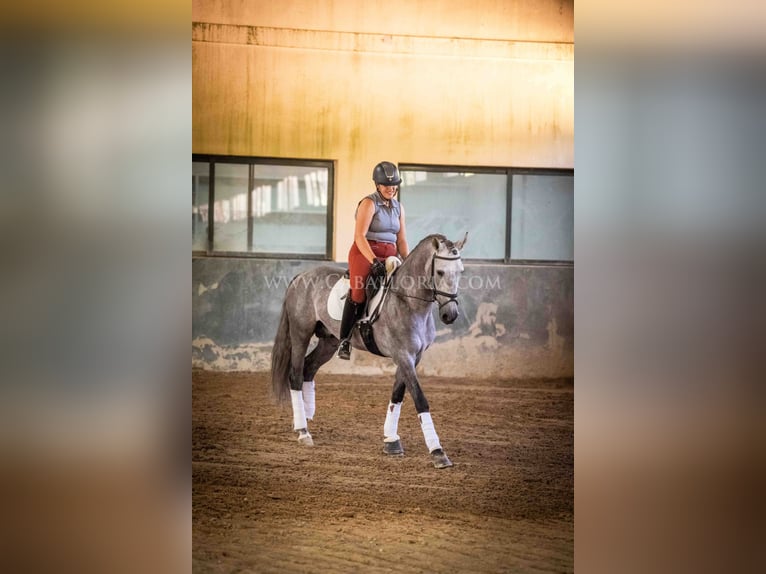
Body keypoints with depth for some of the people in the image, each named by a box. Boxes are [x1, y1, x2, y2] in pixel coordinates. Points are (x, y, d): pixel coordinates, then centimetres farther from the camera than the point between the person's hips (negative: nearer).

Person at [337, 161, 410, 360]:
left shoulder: (398, 207, 16)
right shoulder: (369, 203, -4)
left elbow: (401, 240, 18)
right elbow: (359, 236, -14)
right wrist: (374, 260, -25)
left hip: (388, 256, 7)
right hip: (365, 253, -7)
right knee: (359, 291, -22)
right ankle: (344, 341, -18)